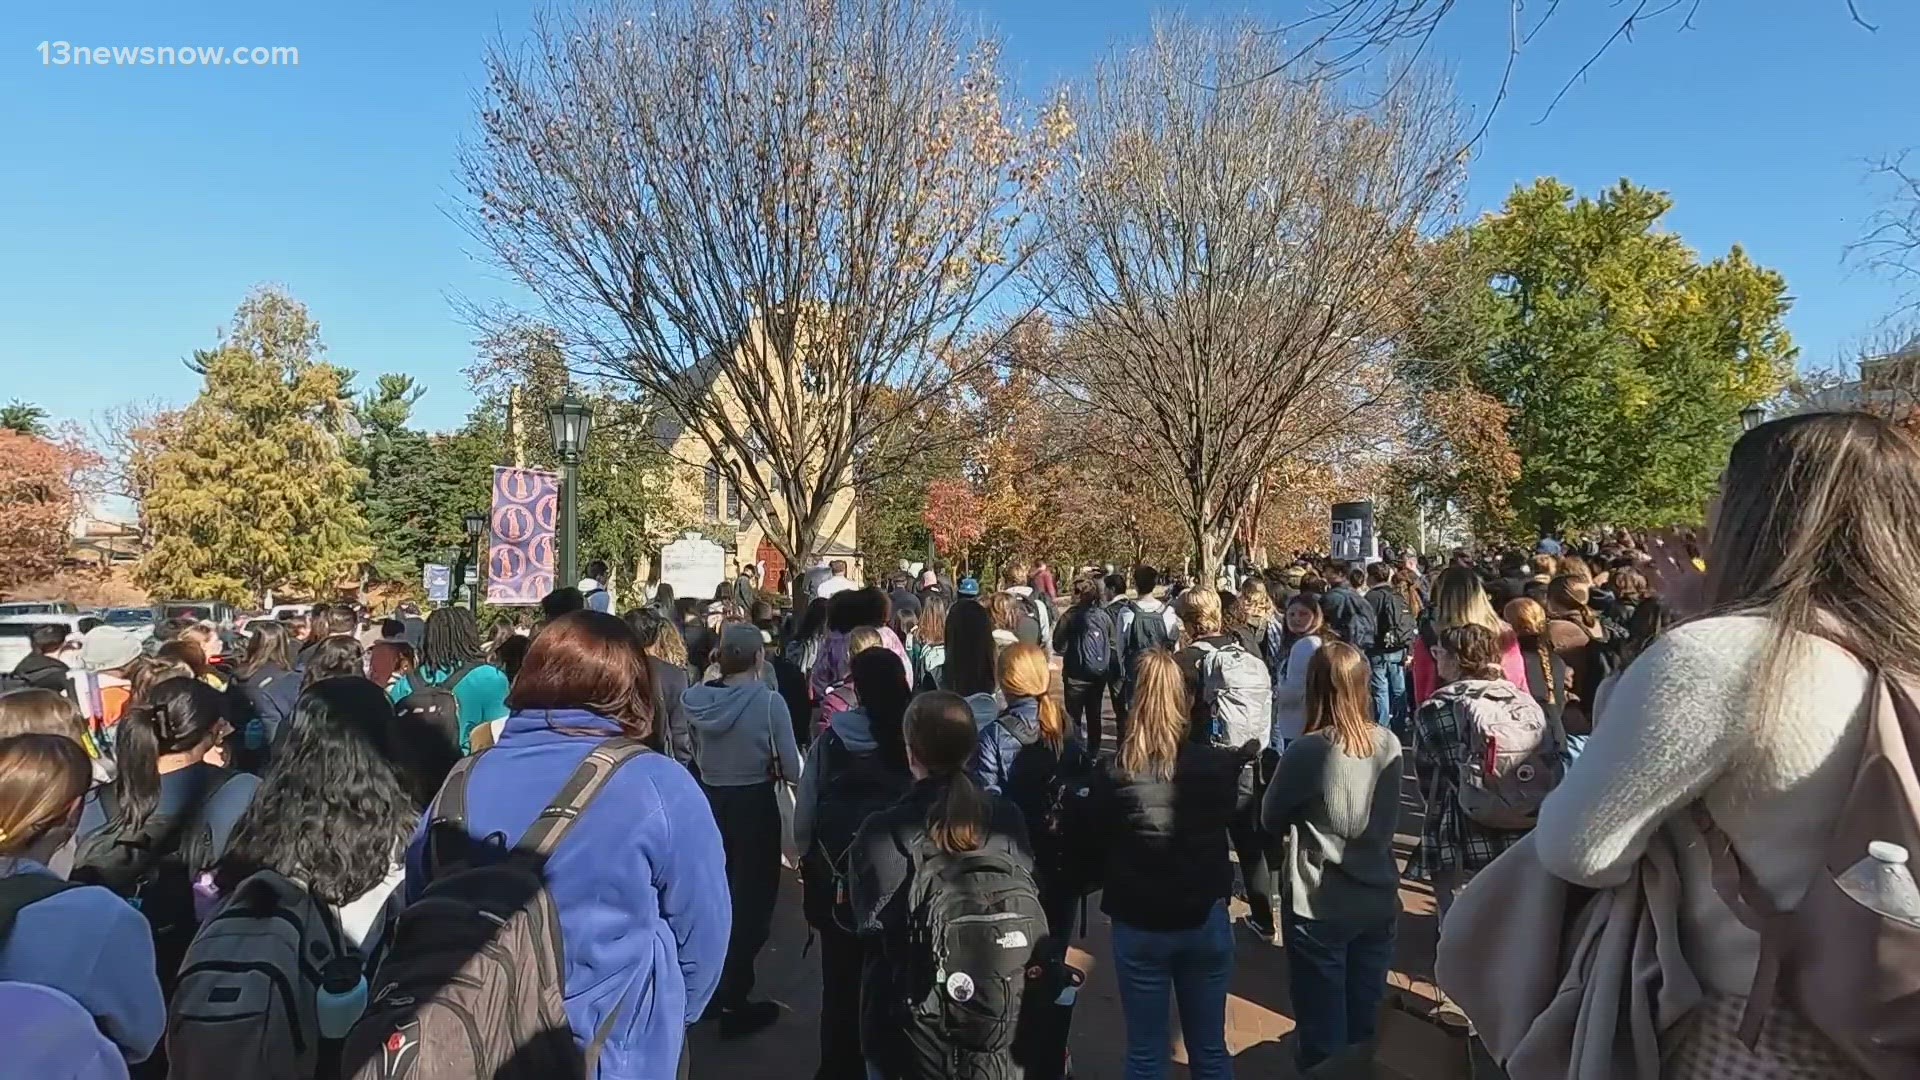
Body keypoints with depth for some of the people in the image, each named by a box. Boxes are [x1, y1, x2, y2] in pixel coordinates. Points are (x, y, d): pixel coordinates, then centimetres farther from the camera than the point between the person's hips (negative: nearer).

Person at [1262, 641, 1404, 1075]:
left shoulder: (1307, 751, -21)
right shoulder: (1389, 744, -7)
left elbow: (1271, 820, -5)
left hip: (1319, 908, -5)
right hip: (1379, 903, 5)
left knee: (1323, 1029, 11)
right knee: (1366, 1021, 21)